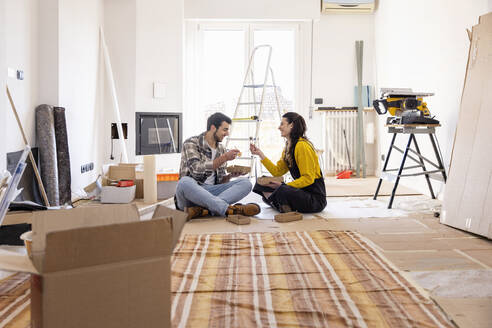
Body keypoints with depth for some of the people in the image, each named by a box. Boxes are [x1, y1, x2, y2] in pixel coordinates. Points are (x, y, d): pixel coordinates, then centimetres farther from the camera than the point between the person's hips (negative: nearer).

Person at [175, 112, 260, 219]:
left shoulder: (221, 149, 15)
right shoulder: (191, 143, -4)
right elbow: (197, 170, -19)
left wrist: (230, 175, -5)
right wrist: (224, 158, -18)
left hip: (210, 193, 6)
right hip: (190, 193, -5)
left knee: (245, 182, -14)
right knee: (185, 182, -39)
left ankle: (203, 209, -35)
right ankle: (228, 209, -38)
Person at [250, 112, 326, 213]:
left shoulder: (302, 146, -16)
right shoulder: (288, 147, 14)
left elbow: (308, 179, -20)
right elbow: (277, 171, 11)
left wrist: (283, 186, -25)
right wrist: (260, 154, 9)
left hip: (315, 198, -9)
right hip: (301, 191, 9)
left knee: (282, 191, -37)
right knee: (262, 184, 1)